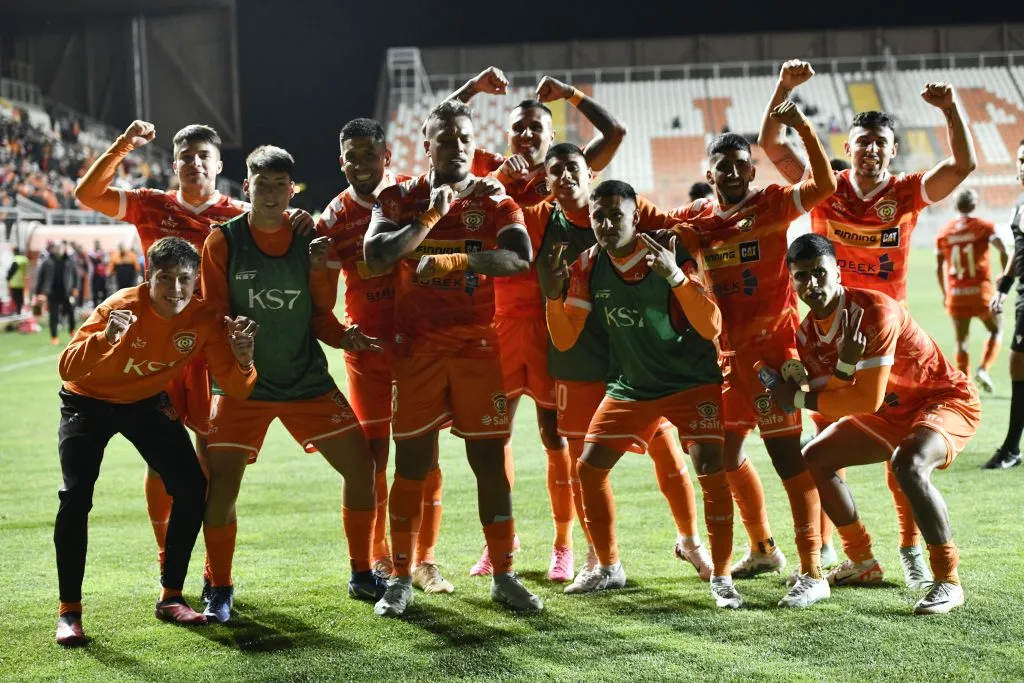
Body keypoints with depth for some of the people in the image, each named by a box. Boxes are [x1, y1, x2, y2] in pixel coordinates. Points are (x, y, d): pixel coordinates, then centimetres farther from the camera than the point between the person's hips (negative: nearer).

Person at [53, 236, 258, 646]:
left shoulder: (205, 320, -20)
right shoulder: (122, 307, -30)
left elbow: (234, 388, -19)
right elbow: (67, 369, -38)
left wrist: (243, 360, -41)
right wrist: (105, 339, -57)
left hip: (147, 403, 4)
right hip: (88, 402, -3)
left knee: (192, 488, -9)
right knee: (76, 496, -19)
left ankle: (170, 598, 7)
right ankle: (69, 612, -8)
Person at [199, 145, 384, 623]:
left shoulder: (309, 238, 1)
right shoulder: (223, 241, -5)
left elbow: (317, 311, 6)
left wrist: (342, 336, -13)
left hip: (307, 378, 3)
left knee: (360, 463, -1)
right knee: (221, 483, -11)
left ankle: (362, 576, 18)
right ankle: (219, 589, 11)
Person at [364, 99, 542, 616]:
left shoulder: (496, 201, 3)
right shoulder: (399, 199, 4)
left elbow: (520, 257, -17)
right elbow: (375, 257, -14)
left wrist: (454, 261, -27)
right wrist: (431, 215, -18)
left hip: (480, 345, 0)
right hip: (417, 347, 0)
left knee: (490, 459, 2)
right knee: (412, 461, 1)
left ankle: (503, 576, 12)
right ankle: (401, 578, 12)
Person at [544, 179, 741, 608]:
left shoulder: (671, 256, -19)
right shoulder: (588, 267, -5)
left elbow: (711, 328, -27)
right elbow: (564, 340, -3)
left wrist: (675, 276, -39)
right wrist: (553, 297, -21)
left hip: (692, 381, -5)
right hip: (630, 385, 5)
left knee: (711, 469, -19)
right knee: (589, 468, 0)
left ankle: (721, 577, -6)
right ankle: (609, 569, 19)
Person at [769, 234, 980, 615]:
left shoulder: (874, 312, -29)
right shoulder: (808, 334, -5)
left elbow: (867, 399, -31)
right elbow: (829, 398, -12)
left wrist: (797, 399, -23)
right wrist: (845, 365, -31)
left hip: (947, 400, -9)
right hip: (891, 413, 9)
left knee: (908, 465, -37)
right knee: (814, 459, 8)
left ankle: (948, 580, -22)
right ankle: (862, 563, 22)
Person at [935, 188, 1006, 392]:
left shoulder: (943, 232, 5)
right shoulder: (984, 227, -3)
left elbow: (939, 268, 8)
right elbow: (1003, 251, -14)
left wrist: (944, 293, 18)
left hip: (955, 293, 2)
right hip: (980, 290, -2)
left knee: (961, 341, 9)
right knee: (995, 330, 16)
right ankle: (983, 369, -3)